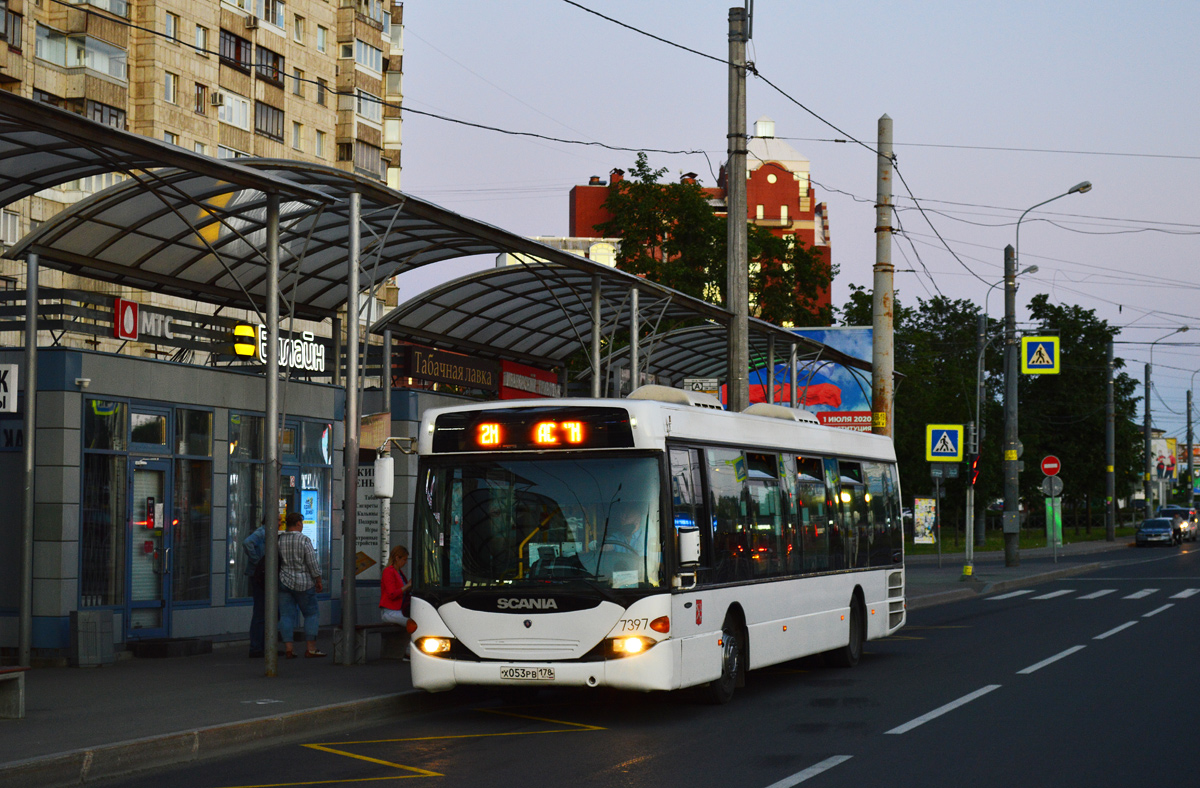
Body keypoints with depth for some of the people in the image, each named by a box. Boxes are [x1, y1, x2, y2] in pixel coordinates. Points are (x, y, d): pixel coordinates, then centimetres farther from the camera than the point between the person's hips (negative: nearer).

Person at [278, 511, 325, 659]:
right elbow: (312, 564, -11)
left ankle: (288, 649, -3)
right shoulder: (305, 540, -11)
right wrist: (318, 581, -2)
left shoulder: (279, 540, 2)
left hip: (283, 582, 4)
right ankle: (311, 649, 4)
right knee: (311, 614, 7)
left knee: (286, 616, 3)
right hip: (303, 583, -4)